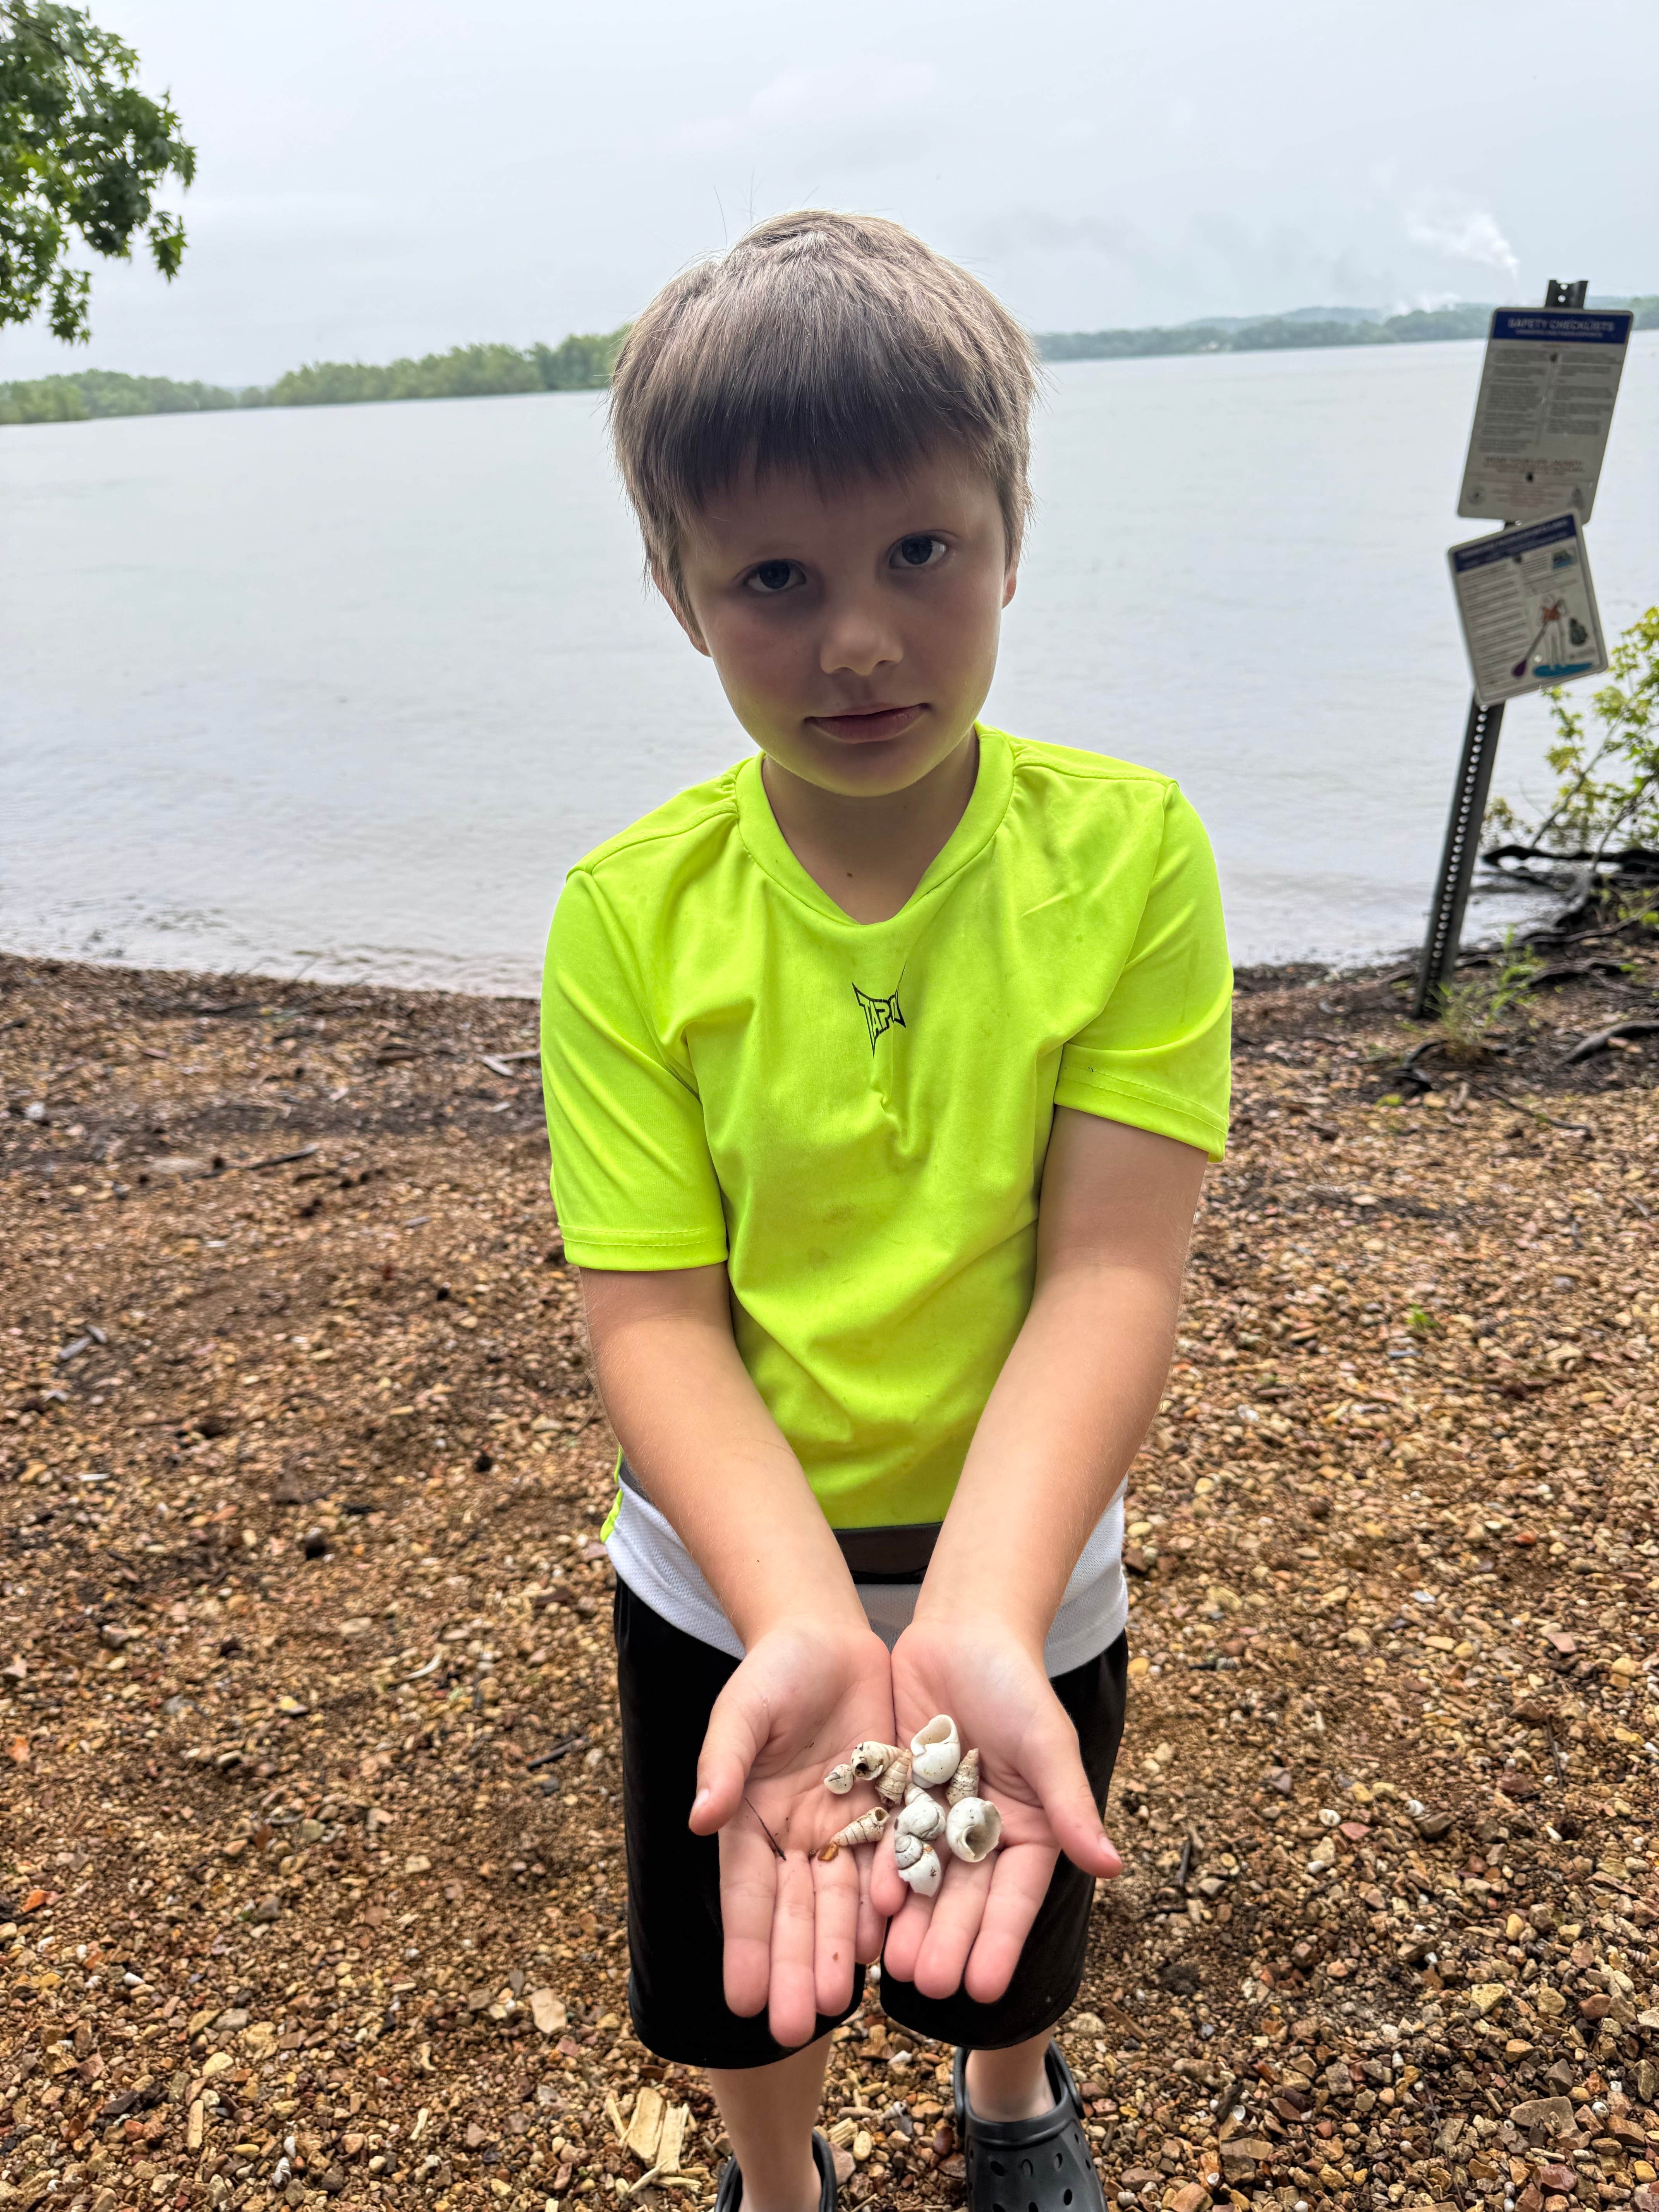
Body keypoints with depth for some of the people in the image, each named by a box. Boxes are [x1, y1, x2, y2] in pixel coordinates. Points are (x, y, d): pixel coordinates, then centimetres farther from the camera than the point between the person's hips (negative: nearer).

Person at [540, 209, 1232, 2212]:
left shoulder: (1125, 852, -18)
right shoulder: (633, 914, -17)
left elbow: (1112, 1269, -22)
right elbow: (652, 1316, -19)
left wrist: (974, 1624, -35)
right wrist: (808, 1628, -34)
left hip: (1022, 1567, 1)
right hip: (730, 1581, 0)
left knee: (1014, 1944, 30)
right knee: (744, 1989, 25)